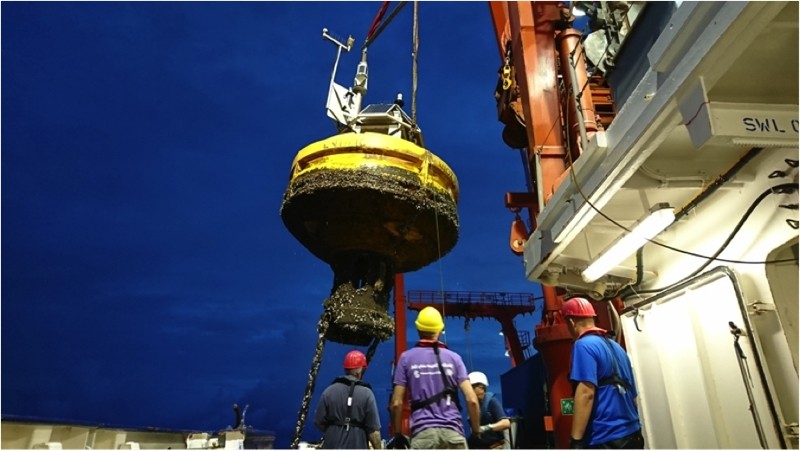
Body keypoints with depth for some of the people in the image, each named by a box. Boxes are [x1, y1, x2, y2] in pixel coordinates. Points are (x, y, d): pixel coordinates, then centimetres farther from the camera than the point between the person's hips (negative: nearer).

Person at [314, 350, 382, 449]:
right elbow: (373, 429, -10)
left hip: (332, 446, 3)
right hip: (356, 446, -3)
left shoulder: (329, 391, -1)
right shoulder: (366, 394, -10)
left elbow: (319, 422, 4)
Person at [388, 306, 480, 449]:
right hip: (453, 431, 1)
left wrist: (398, 434, 13)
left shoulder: (407, 358, 5)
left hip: (423, 433, -1)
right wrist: (476, 432, 10)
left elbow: (396, 403, 2)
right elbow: (472, 400, -1)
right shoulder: (453, 357, 7)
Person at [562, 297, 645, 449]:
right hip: (632, 435, 9)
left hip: (606, 440, -9)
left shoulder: (584, 345, -9)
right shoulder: (616, 346, 17)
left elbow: (586, 393, -20)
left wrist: (576, 441, -21)